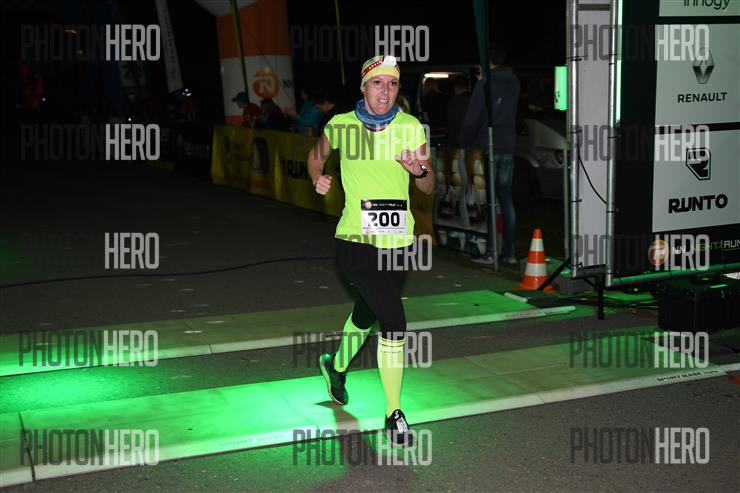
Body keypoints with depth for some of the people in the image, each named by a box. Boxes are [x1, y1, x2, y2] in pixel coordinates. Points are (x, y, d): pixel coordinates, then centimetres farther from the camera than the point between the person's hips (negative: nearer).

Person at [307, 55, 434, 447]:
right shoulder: (340, 126, -4)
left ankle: (336, 366, 53)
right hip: (355, 240, -4)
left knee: (366, 314, 22)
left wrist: (420, 171, -17)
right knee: (394, 322, -16)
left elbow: (429, 187, 5)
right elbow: (316, 155, 17)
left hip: (395, 241, 4)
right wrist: (318, 179, -4)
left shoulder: (411, 127, 0)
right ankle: (394, 414, -3)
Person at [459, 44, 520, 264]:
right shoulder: (513, 83, 10)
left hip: (486, 148, -6)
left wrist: (464, 146, -1)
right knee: (506, 199, 8)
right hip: (508, 148, 6)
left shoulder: (485, 83, -10)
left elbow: (472, 119, -12)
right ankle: (510, 251, 8)